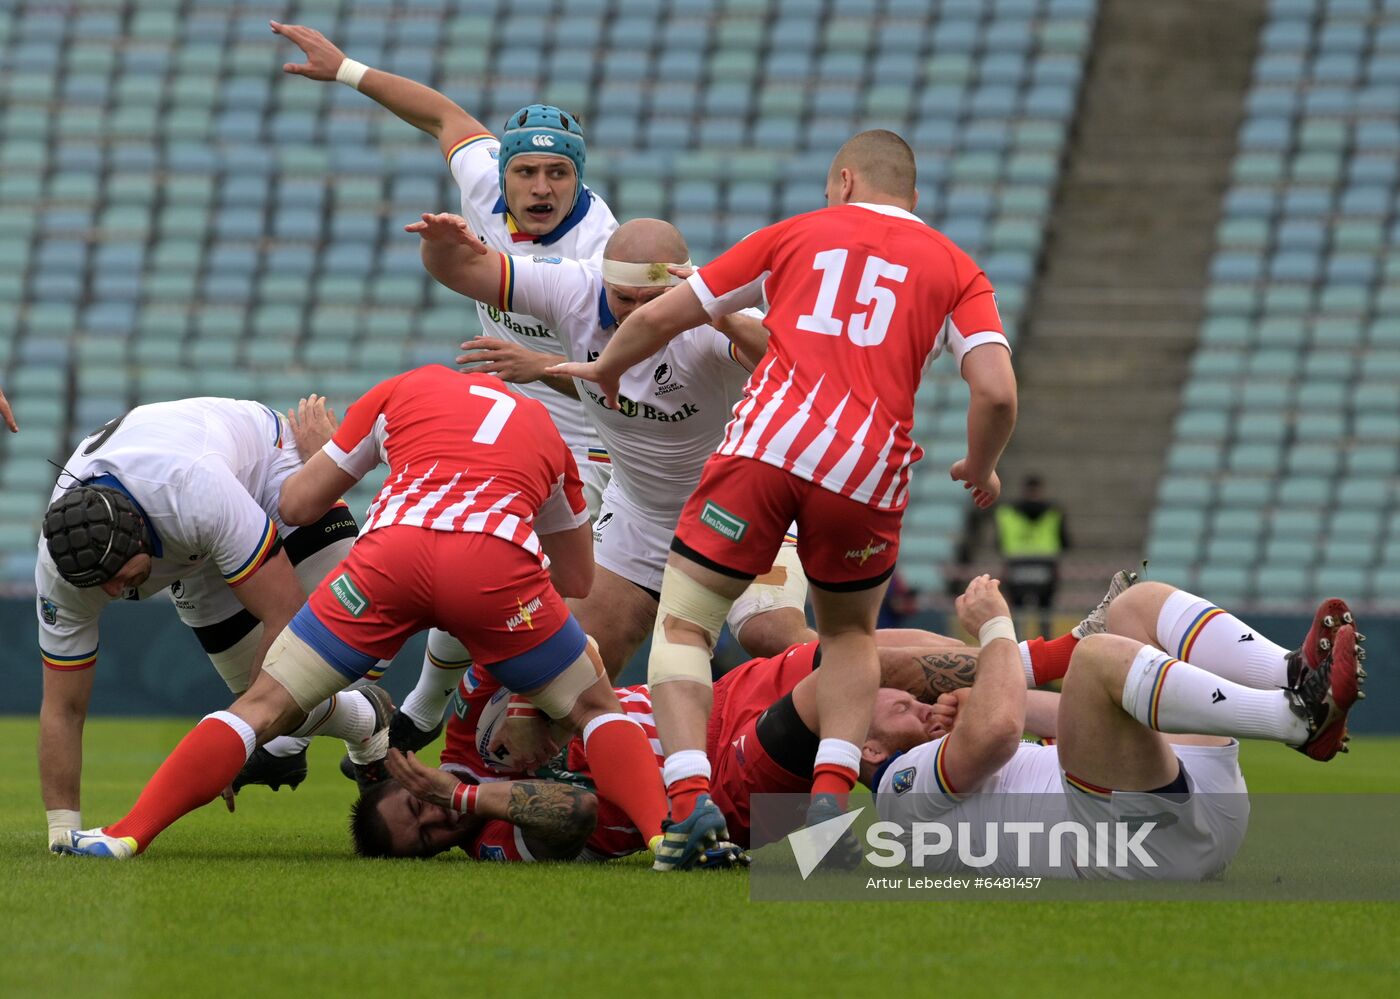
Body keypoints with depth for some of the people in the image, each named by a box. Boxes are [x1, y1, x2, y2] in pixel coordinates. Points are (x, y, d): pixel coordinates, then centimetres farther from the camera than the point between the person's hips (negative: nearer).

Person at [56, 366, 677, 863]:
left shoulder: (404, 389, 33)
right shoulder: (545, 431, 36)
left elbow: (298, 504, 31)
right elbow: (577, 579, 44)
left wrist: (311, 448, 53)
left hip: (391, 548, 0)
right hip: (496, 555, 0)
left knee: (266, 705, 9)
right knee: (593, 707, 19)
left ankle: (129, 834, 1)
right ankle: (667, 831, -2)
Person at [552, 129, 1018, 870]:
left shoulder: (796, 234, 19)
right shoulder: (955, 270, 17)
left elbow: (659, 316, 21)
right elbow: (997, 392, 1)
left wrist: (606, 367, 40)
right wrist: (980, 469, 21)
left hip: (768, 442, -1)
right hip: (869, 467, 1)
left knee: (683, 625, 9)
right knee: (850, 634, 26)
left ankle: (691, 799, -13)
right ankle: (831, 795, 3)